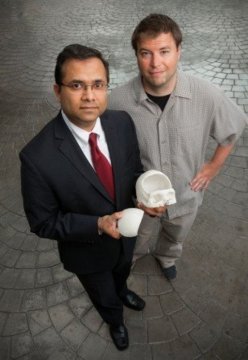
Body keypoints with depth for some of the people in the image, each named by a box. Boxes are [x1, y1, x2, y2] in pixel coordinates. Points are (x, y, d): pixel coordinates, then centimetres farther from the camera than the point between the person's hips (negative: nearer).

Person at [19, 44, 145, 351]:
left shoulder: (122, 122, -21)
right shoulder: (37, 157, -35)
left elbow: (134, 169, -4)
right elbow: (43, 222, -22)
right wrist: (98, 225, -33)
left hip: (125, 233, 4)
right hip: (88, 251, -3)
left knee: (122, 271, 38)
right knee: (104, 298, 29)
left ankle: (121, 291, 76)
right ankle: (115, 321, 66)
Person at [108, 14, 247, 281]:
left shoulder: (207, 95, -25)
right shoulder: (118, 101, -28)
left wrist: (214, 165, -3)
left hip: (185, 195, 2)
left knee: (175, 239, 33)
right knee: (137, 241, 30)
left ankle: (166, 257, 67)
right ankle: (132, 257, 65)